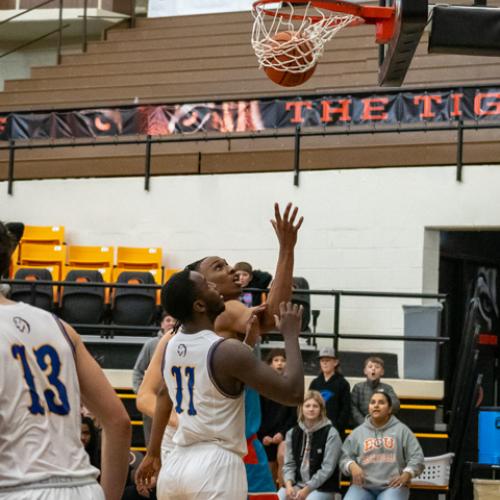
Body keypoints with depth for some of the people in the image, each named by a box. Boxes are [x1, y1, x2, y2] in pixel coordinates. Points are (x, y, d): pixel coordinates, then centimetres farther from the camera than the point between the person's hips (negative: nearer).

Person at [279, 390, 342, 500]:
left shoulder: (330, 433, -5)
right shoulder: (293, 433, 10)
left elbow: (327, 468, -11)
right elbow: (289, 464, 7)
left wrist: (307, 489, -17)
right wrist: (289, 484, -12)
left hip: (322, 488, -4)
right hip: (297, 484, 4)